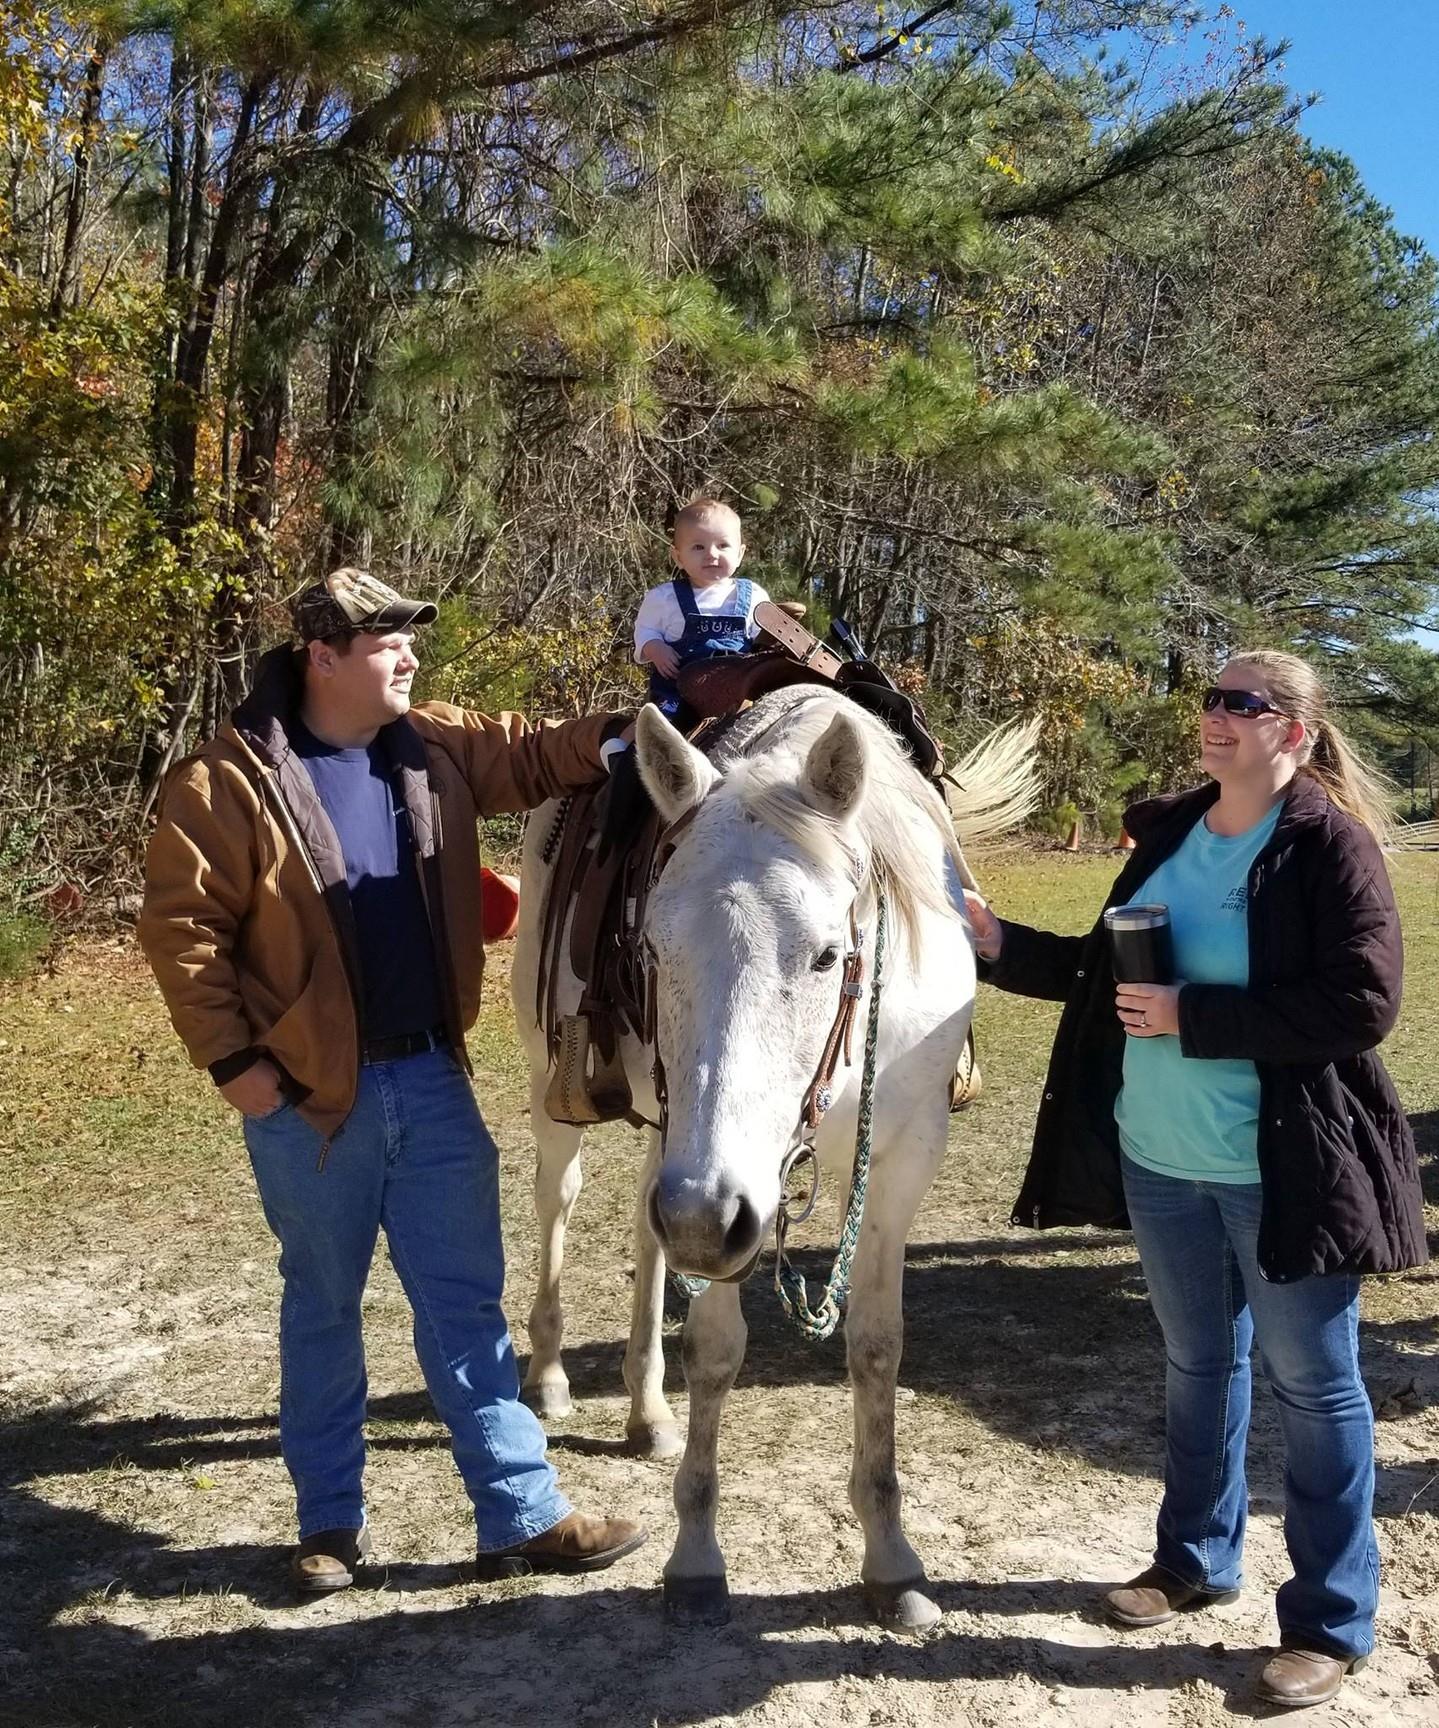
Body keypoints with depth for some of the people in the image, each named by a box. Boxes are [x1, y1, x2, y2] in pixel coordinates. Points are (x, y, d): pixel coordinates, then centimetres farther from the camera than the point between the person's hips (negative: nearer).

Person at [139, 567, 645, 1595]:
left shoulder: (436, 747, 3)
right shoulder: (230, 781, -12)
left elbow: (538, 759, 10)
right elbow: (181, 926, -11)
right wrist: (232, 1057, -13)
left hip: (432, 1077, 5)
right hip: (308, 1093, -4)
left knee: (467, 1302, 10)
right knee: (322, 1307, 13)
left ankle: (521, 1516, 20)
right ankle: (331, 1521, 30)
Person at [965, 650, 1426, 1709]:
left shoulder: (1330, 842, -14)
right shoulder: (1169, 833, 6)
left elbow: (1361, 1006, -23)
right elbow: (1110, 973, 14)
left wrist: (1191, 1016, -24)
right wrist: (1001, 945, 2)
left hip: (1283, 1169, -6)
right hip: (1161, 1160, 7)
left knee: (1313, 1386, 7)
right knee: (1198, 1365, 21)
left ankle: (1332, 1624, 21)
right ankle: (1196, 1560, 39)